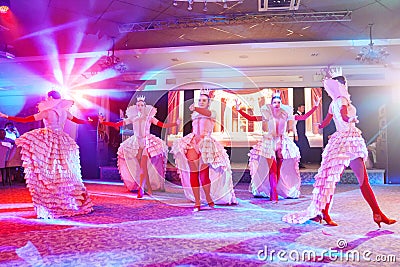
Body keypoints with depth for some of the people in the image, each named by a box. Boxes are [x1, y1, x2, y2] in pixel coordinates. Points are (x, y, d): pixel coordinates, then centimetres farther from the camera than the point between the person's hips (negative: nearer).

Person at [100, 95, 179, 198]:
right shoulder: (132, 118, 8)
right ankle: (149, 189, 8)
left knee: (143, 166, -16)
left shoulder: (149, 118, 4)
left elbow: (163, 125, -3)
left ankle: (141, 188, -17)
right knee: (143, 167, 0)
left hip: (147, 143, -2)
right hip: (136, 144, 2)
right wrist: (103, 122, 0)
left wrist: (175, 124, -15)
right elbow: (117, 125, 7)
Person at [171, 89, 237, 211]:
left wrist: (195, 109, -36)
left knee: (203, 173, -12)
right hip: (193, 143, 4)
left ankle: (208, 197, 12)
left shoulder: (212, 113, 6)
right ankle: (197, 202, 1)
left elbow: (207, 113, -18)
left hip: (206, 143, -4)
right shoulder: (194, 115, 22)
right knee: (193, 174, -4)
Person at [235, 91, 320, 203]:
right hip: (270, 142, -2)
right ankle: (274, 194, -9)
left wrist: (315, 107, 0)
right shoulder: (268, 115, 0)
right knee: (272, 169, -10)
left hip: (282, 143, 2)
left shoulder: (286, 115, 3)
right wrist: (239, 110, -10)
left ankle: (273, 191, 15)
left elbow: (303, 117, 5)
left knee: (279, 169, 4)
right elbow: (250, 118, -2)